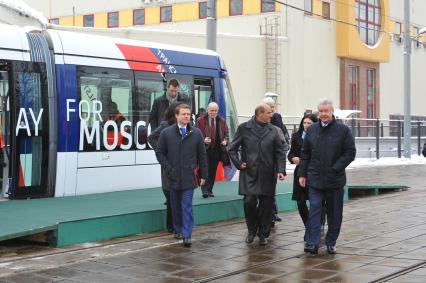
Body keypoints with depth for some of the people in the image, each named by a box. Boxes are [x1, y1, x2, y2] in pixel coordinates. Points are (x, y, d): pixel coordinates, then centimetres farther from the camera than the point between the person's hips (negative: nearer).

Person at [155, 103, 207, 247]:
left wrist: (203, 175, 4)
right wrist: (168, 169, -5)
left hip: (189, 177, -1)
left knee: (187, 206, -6)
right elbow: (160, 153, 4)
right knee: (176, 206, 13)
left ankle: (187, 235, -7)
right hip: (173, 177, 1)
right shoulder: (166, 133, 0)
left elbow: (202, 155, 5)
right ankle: (178, 230, 28)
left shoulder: (196, 133, 0)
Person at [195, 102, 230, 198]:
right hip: (205, 149, -4)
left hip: (217, 150, 4)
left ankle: (209, 190, 17)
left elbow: (226, 133, 17)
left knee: (213, 171, 8)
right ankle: (205, 190, -12)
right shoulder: (200, 121, 0)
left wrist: (225, 141, -4)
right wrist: (203, 140, -18)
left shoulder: (222, 121, 12)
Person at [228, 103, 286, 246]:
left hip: (267, 175, 1)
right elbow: (232, 148, 8)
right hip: (249, 174, -1)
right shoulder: (244, 128, 1)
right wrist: (238, 163, 0)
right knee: (249, 202, -5)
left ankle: (263, 234, 18)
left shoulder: (274, 131, 4)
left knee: (266, 205, 3)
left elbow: (280, 153, 3)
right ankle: (252, 231, 18)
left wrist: (281, 170, -8)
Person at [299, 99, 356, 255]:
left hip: (335, 180, -1)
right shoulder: (312, 130, 8)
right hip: (315, 179, 1)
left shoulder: (343, 130, -1)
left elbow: (350, 152, -2)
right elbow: (305, 154, 13)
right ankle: (312, 244, -8)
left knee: (334, 213, 8)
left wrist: (336, 168, -11)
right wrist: (302, 174, 7)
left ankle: (331, 243, 20)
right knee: (314, 210, -6)